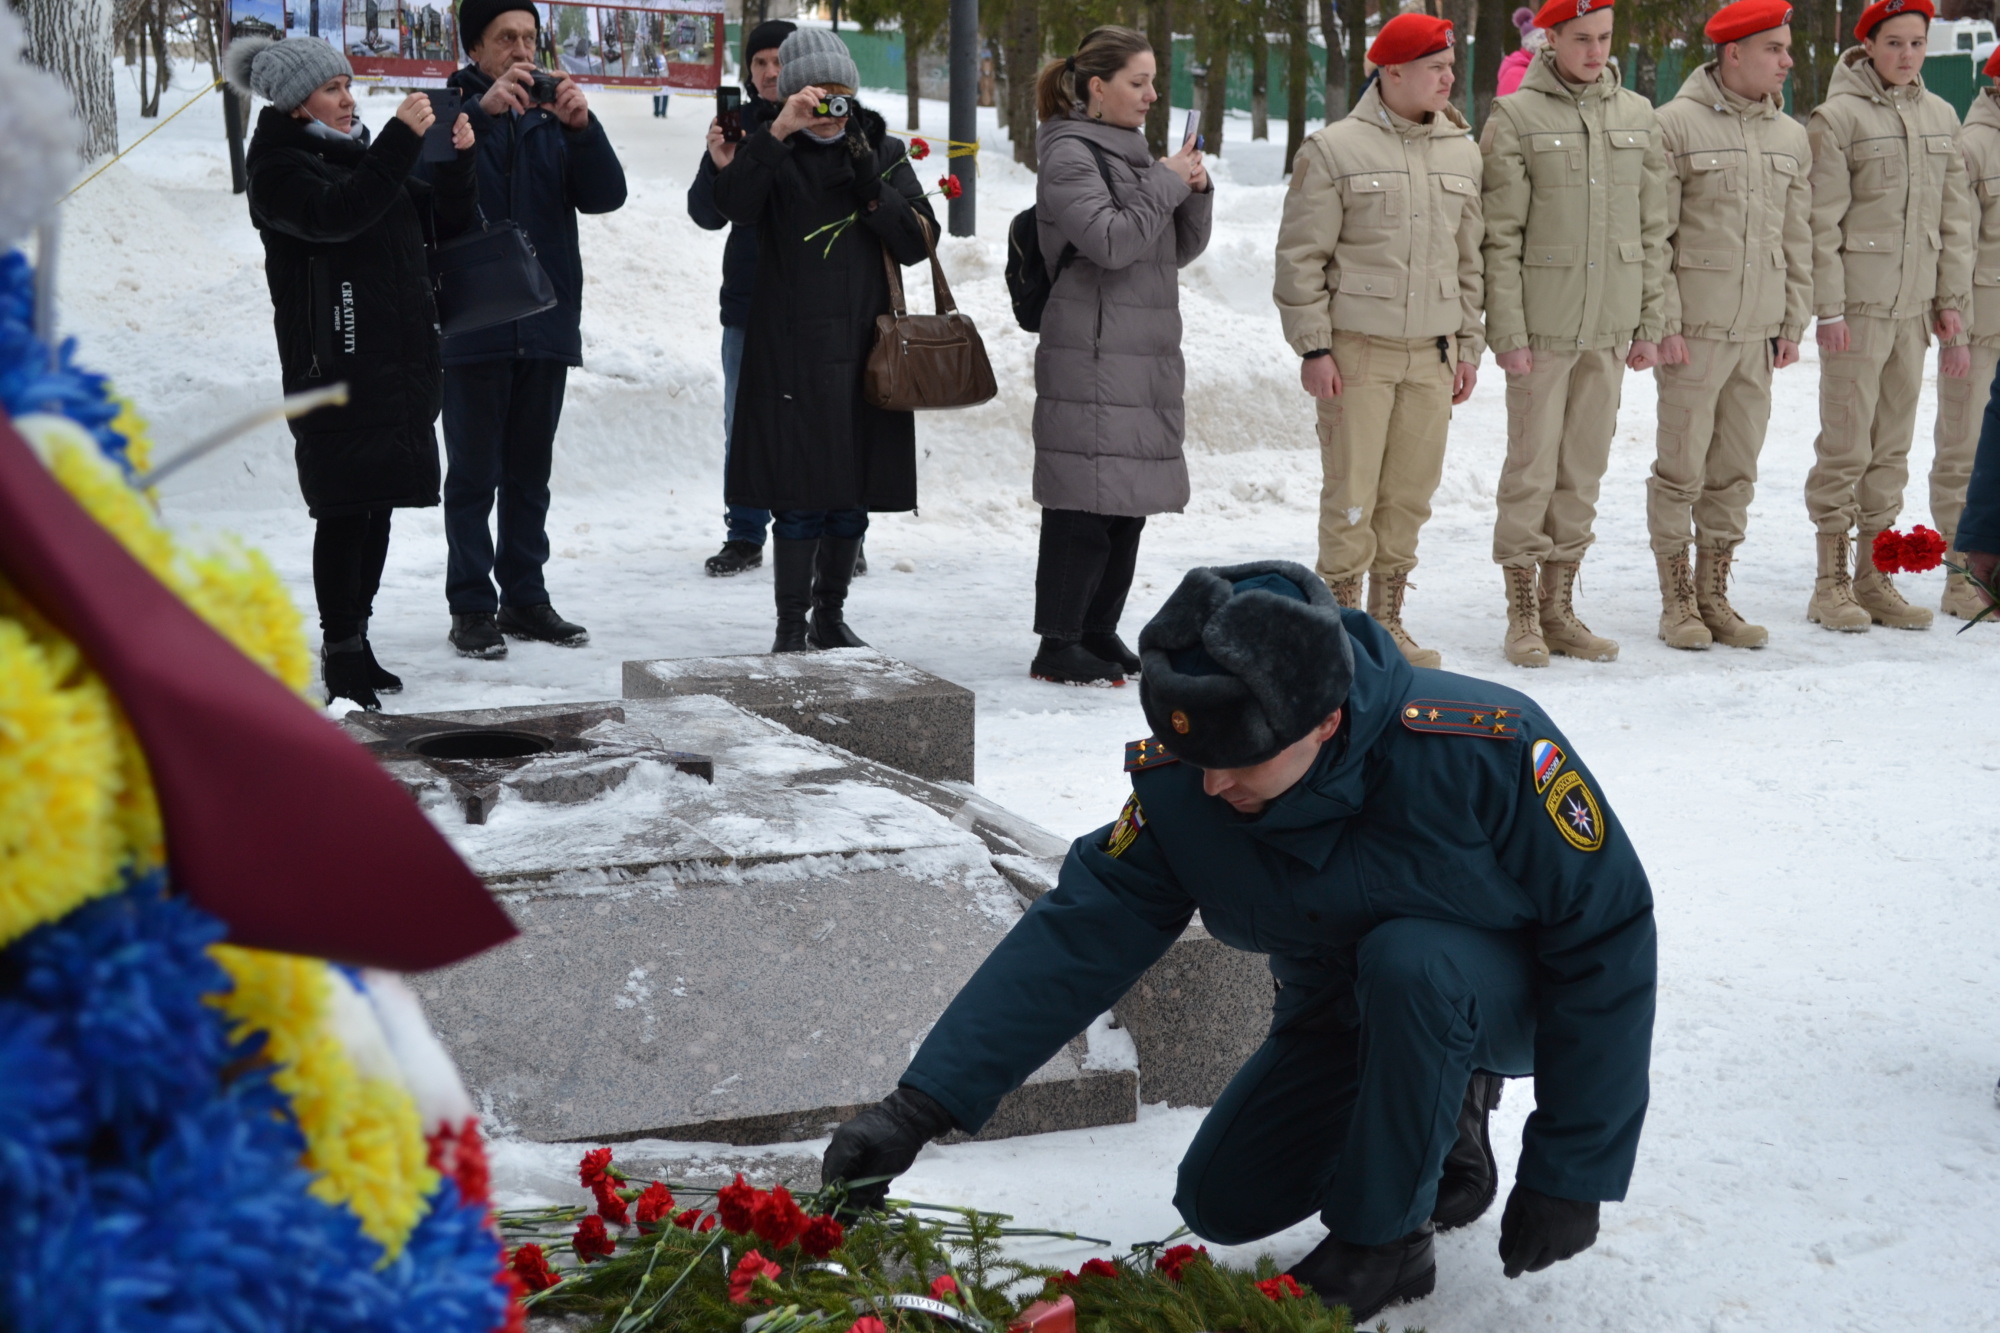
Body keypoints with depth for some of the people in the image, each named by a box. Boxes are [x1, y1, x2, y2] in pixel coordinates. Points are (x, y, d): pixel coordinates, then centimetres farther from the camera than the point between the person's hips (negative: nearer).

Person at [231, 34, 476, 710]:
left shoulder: (358, 154, 19)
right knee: (347, 508, -8)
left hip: (400, 362, 7)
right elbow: (333, 215, -25)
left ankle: (353, 642, 18)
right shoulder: (279, 167, -4)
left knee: (377, 504, 9)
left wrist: (459, 160, 1)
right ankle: (341, 654, -2)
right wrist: (401, 139, -25)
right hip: (336, 367, -7)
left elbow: (444, 221, 18)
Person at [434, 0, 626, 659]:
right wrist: (481, 110, -31)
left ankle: (524, 598, 19)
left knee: (530, 473, 11)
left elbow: (606, 196, -1)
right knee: (474, 474, 0)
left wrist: (582, 127, -17)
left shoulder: (552, 121, 12)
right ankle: (472, 607, 4)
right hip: (473, 327, -4)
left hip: (546, 326, 5)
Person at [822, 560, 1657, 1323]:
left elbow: (1609, 934, -26)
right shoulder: (1180, 787, -22)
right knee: (1222, 1204, -2)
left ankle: (1384, 1243, -14)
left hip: (1512, 1000, -4)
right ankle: (1441, 1118, 20)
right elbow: (1077, 938, -21)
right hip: (1342, 1014, 5)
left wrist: (1569, 1173, -21)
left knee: (1407, 960, -36)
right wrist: (920, 1108, -31)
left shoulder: (1483, 747, -35)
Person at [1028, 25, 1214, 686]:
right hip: (1091, 357, -9)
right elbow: (1111, 240, -19)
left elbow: (1180, 250, 20)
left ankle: (1099, 630, 19)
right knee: (1087, 498, -10)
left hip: (1146, 355, 9)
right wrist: (1166, 183, -11)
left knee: (1130, 498, 10)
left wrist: (1195, 191, 3)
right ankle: (1058, 645, -5)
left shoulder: (1132, 152, 19)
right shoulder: (1069, 154, -7)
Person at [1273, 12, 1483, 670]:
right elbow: (1301, 257, -4)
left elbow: (1470, 257, 17)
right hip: (1357, 350, -5)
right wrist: (1313, 347, -9)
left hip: (1432, 354, 5)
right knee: (1350, 495, -4)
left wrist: (1469, 343, 13)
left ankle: (1387, 621, 19)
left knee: (1411, 494, 8)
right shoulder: (1335, 149, -5)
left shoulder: (1462, 152, 11)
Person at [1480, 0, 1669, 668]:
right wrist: (1507, 331, -11)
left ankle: (1560, 606, 18)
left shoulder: (1637, 116, 10)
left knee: (1584, 471, 9)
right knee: (1532, 469, -2)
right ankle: (1522, 614, 7)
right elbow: (1501, 237, -6)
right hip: (1542, 326, -4)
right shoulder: (1516, 116, -4)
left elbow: (1652, 231, 12)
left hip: (1609, 329, 4)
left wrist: (1650, 323, 8)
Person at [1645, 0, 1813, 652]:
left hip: (1759, 330, 6)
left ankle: (1713, 595, 20)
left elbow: (1797, 238, 16)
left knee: (1735, 473, 10)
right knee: (1682, 468, -1)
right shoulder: (1675, 124, -6)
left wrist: (1794, 322, 11)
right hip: (1694, 329, -5)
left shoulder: (1791, 137, 12)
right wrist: (1664, 322, -12)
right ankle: (1677, 602, 10)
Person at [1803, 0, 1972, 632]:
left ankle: (1873, 576, 17)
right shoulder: (1837, 117, -6)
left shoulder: (1940, 116, 11)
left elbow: (1954, 218, 14)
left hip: (1913, 307, 6)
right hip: (1856, 306, -6)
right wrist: (1827, 309, -12)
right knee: (1846, 444, -3)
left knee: (1893, 445, 9)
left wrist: (1951, 300, 9)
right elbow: (1822, 224, -8)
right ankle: (1831, 582, 6)